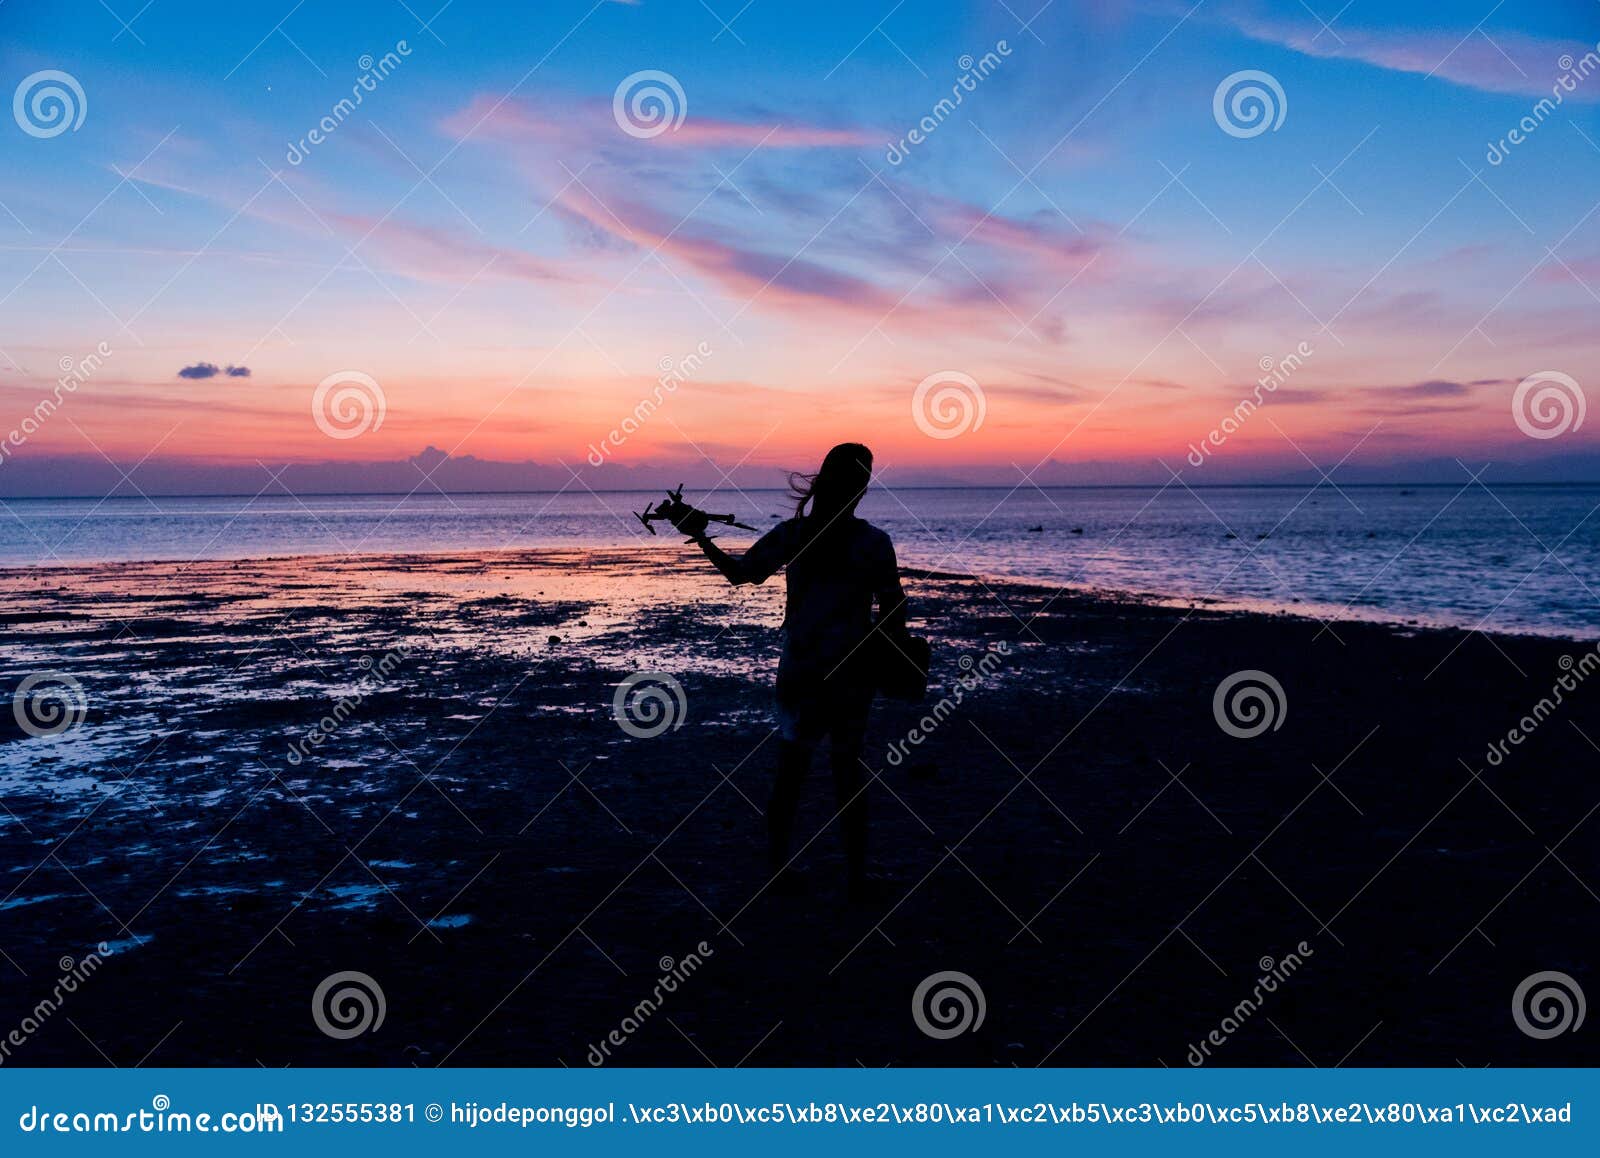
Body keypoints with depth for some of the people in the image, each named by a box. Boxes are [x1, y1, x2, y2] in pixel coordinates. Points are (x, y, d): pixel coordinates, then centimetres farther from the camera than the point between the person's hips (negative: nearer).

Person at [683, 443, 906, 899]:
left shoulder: (792, 533, -4)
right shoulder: (873, 542, -10)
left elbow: (738, 571, 4)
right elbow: (894, 610, -6)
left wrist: (701, 540, 16)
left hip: (799, 671, 2)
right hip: (852, 673, -2)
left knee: (789, 771, 10)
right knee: (848, 770, 7)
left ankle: (777, 870, 18)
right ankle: (857, 877, 13)